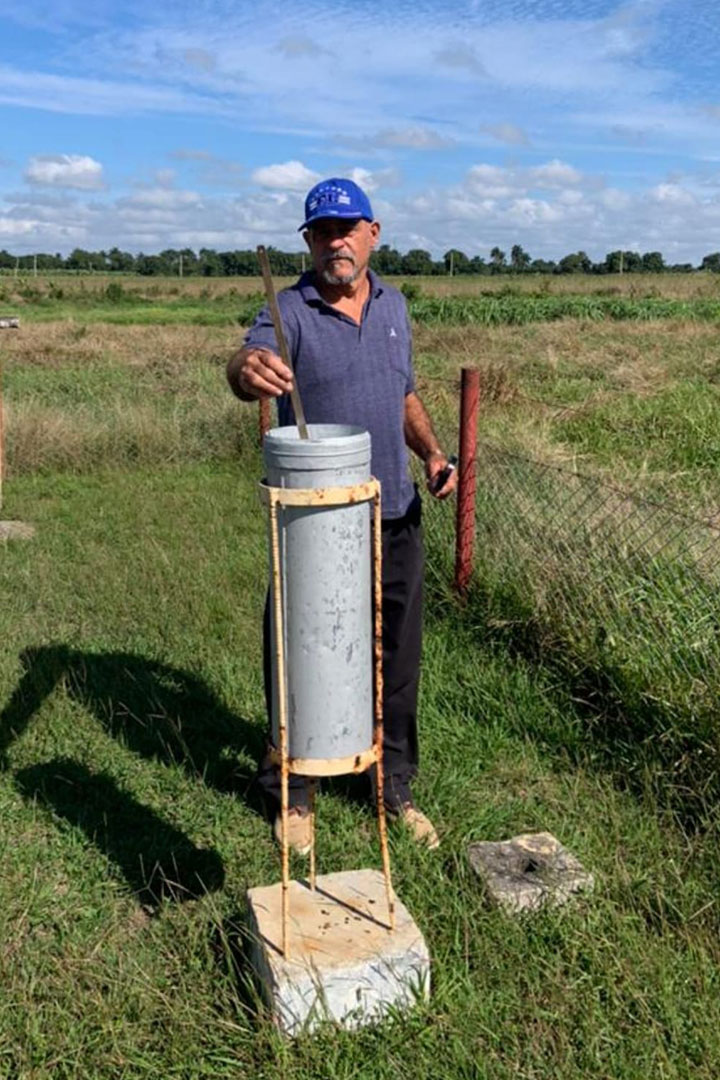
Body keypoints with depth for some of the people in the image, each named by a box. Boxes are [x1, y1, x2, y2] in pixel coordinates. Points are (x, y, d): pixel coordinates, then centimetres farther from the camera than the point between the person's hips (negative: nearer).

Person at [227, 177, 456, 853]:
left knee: (396, 660, 14)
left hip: (394, 518, 4)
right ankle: (292, 796, 28)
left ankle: (395, 789, 34)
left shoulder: (394, 305, 8)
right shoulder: (289, 311, -8)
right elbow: (247, 364, -29)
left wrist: (432, 453, 2)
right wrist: (248, 370, -53)